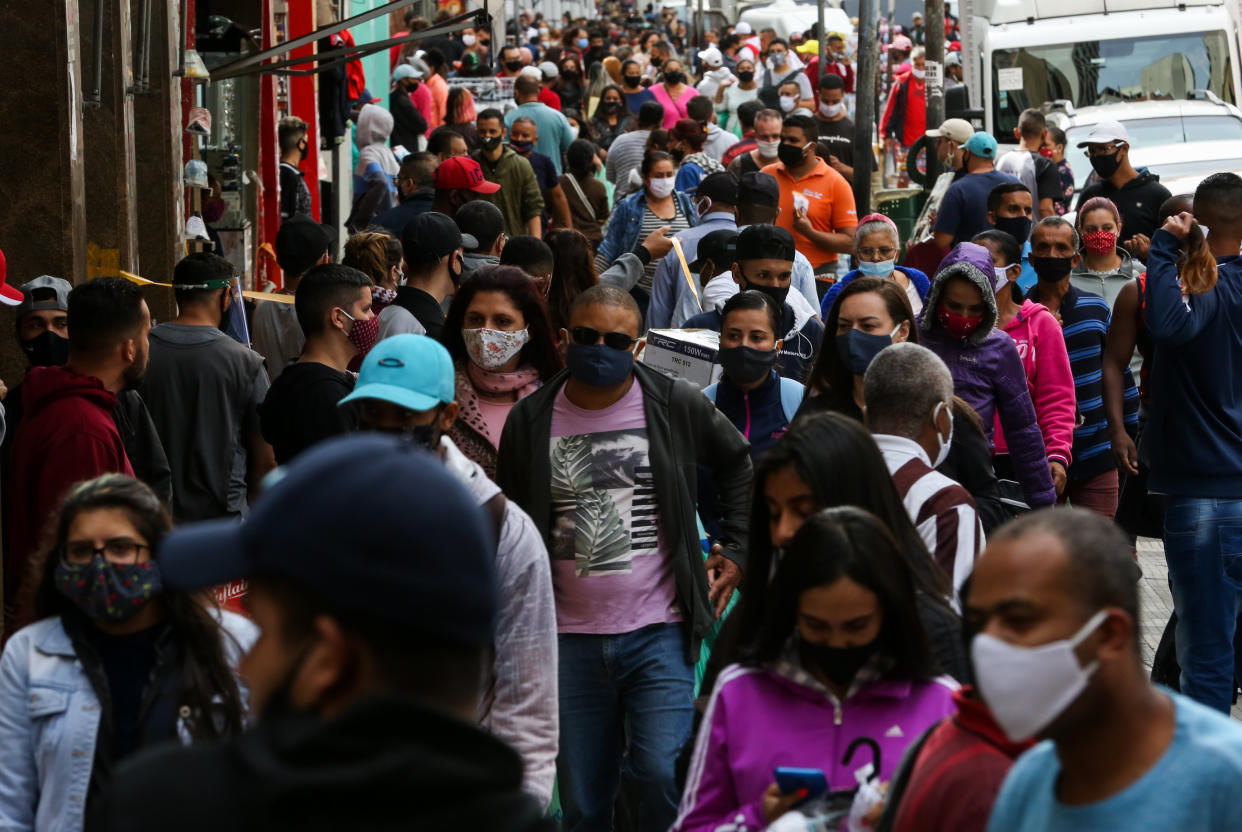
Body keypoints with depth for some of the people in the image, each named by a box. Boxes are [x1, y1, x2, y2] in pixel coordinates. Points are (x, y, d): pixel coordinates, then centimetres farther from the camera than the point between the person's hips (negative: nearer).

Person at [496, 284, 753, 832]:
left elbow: (738, 464, 19)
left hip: (659, 631, -2)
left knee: (663, 776, -13)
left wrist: (736, 551, 11)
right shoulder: (530, 421, 5)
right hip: (570, 640, 2)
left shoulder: (677, 407, 1)